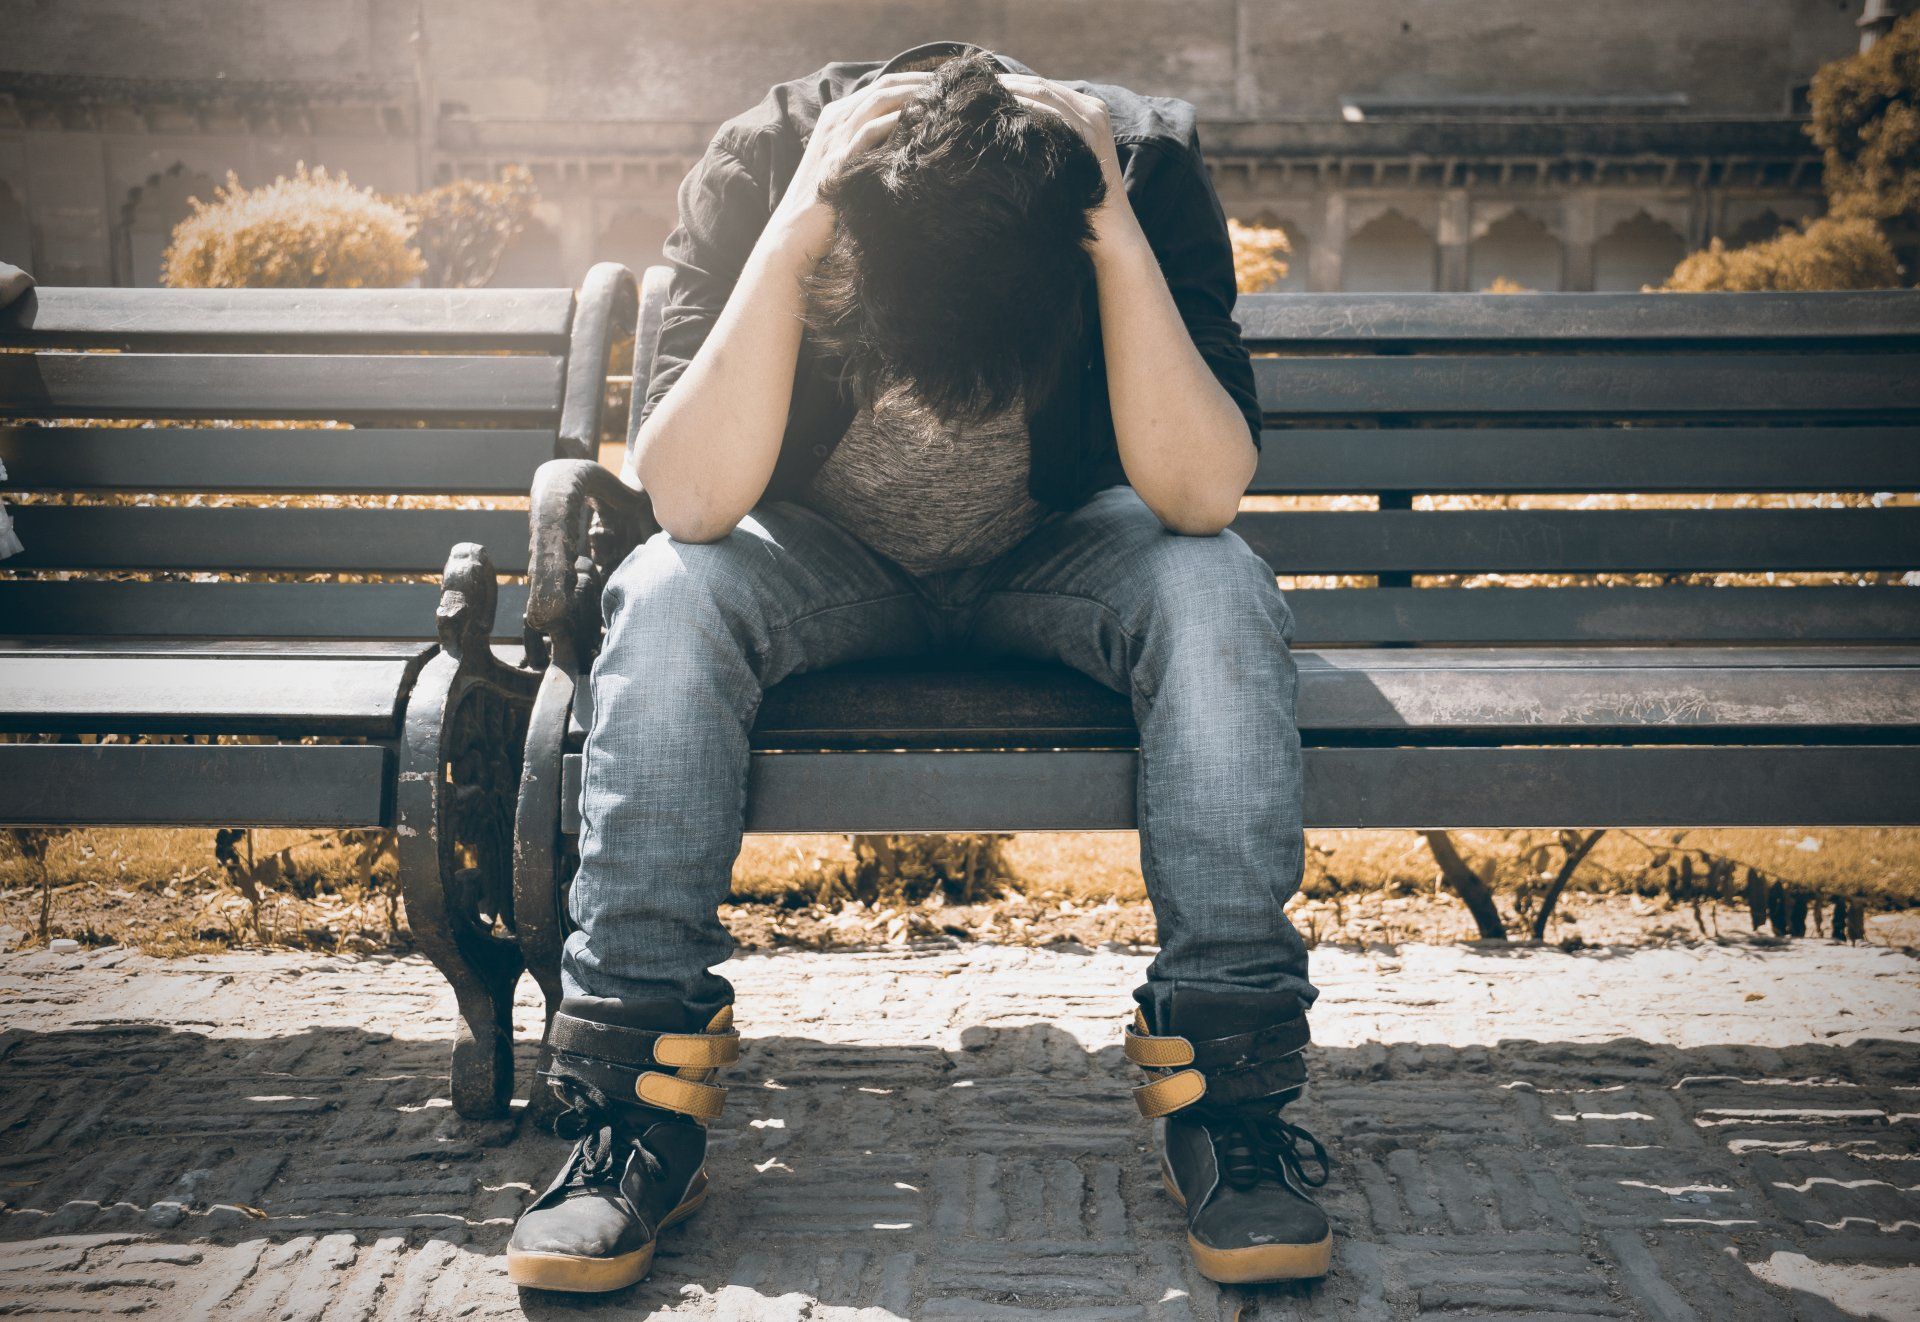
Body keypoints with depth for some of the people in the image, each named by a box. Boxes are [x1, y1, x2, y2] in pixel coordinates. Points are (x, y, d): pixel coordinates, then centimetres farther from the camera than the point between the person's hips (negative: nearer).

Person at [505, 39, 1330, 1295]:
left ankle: (1227, 1089, -24)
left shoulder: (1147, 164, -25)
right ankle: (645, 1093, -24)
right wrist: (787, 239, -41)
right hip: (827, 561, 0)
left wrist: (1121, 242, -40)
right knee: (666, 599, -31)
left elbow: (1200, 496, -32)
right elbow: (691, 500, -34)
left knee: (1217, 593, -32)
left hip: (1056, 550, 0)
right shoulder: (761, 166, -26)